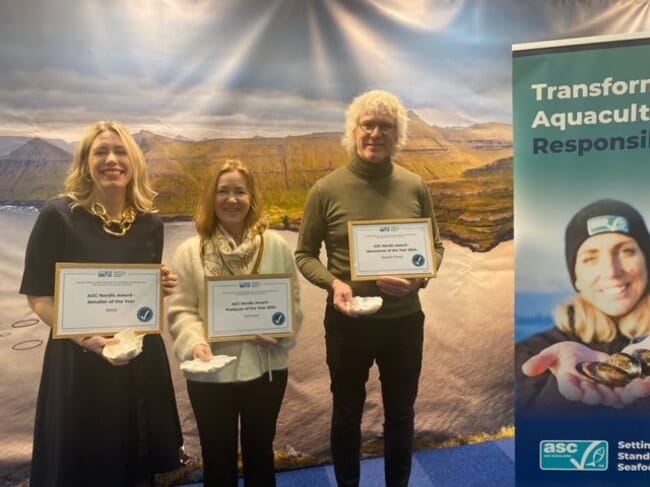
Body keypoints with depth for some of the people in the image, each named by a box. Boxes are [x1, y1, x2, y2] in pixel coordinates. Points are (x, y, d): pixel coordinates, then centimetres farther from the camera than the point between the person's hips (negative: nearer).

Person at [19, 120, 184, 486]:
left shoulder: (150, 222, 3)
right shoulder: (58, 216, -10)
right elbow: (38, 297, -9)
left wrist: (163, 287, -8)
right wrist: (86, 338, -24)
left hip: (142, 358, 4)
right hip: (79, 362, -4)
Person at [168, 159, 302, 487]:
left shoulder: (276, 246, -1)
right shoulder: (190, 251, -4)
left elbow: (292, 302, 1)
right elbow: (181, 310, -6)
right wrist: (195, 342, -23)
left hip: (265, 367, 1)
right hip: (210, 373, -1)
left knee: (259, 452, 21)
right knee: (218, 458, 17)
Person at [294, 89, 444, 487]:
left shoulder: (415, 187, -3)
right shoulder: (327, 190, -9)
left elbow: (435, 246, 5)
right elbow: (304, 254, -2)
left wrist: (418, 277, -15)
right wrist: (333, 283, -21)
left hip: (404, 319, 2)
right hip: (348, 321, -1)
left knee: (401, 413, 19)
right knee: (347, 413, 18)